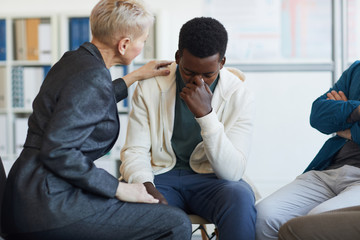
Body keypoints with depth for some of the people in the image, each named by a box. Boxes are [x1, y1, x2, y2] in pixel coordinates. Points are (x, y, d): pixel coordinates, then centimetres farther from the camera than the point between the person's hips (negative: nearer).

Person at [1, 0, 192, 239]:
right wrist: (119, 188, -16)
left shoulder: (75, 59, 12)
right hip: (49, 204, -10)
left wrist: (135, 76, 39)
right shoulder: (93, 76, -17)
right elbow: (57, 152, -24)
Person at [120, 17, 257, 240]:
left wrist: (206, 114, -27)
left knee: (240, 197, -34)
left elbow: (232, 171, -15)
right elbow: (135, 151, -2)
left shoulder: (239, 95, -8)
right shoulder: (150, 87, -3)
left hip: (210, 179, 0)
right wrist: (147, 187, -25)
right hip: (160, 176, 1)